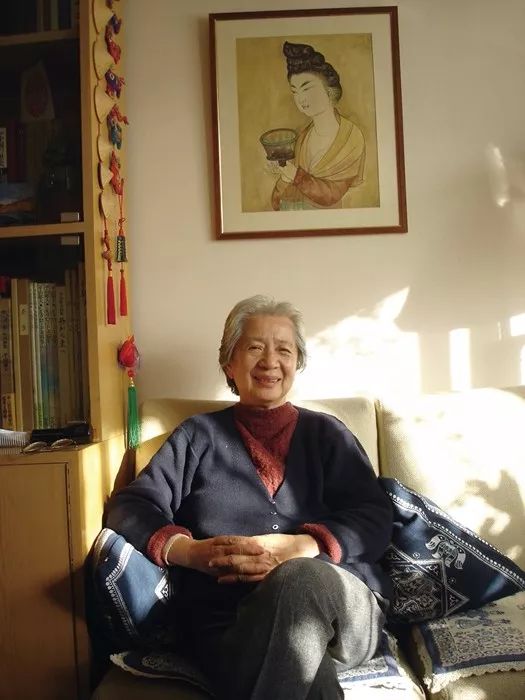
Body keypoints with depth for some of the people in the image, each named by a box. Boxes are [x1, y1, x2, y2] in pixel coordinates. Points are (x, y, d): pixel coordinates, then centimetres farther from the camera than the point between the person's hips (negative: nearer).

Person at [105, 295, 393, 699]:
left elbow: (375, 518, 5)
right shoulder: (198, 435, 17)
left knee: (298, 579, -34)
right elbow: (129, 506, 8)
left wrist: (302, 547, -15)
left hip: (343, 604, 2)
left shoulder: (327, 433, 17)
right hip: (226, 615, -2)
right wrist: (188, 551, -13)